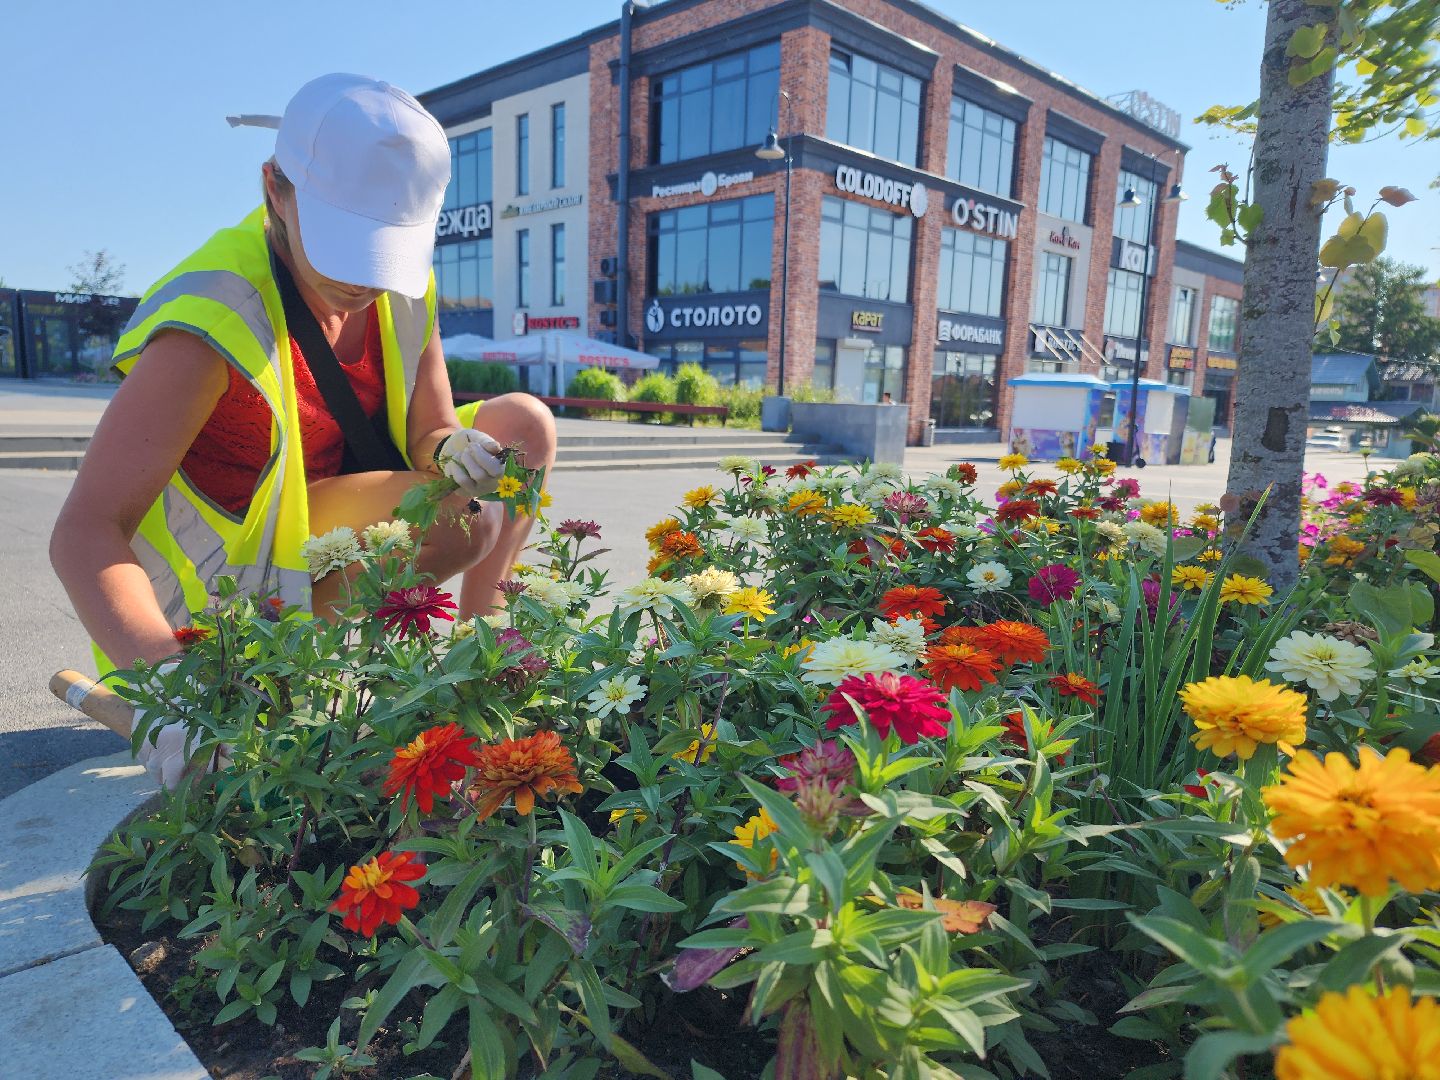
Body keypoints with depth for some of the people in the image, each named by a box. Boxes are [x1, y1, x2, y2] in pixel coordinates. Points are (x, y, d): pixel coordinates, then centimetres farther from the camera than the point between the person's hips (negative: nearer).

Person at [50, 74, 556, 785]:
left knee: (524, 425, -5)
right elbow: (85, 530, -32)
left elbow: (430, 428, -4)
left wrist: (450, 448, -30)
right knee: (468, 520, -30)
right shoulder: (214, 319, -29)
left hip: (338, 506, 7)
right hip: (236, 556, -7)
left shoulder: (404, 283, -9)